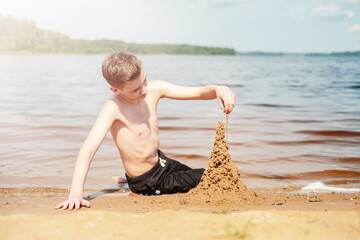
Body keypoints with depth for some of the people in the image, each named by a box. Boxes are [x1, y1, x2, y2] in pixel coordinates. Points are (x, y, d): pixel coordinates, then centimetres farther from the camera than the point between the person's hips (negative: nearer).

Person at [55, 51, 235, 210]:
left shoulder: (154, 90, -13)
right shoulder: (114, 108, -30)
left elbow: (198, 92, -11)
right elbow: (88, 149, -38)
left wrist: (218, 89, -35)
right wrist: (76, 194, -49)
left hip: (160, 161, 6)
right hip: (149, 183, -6)